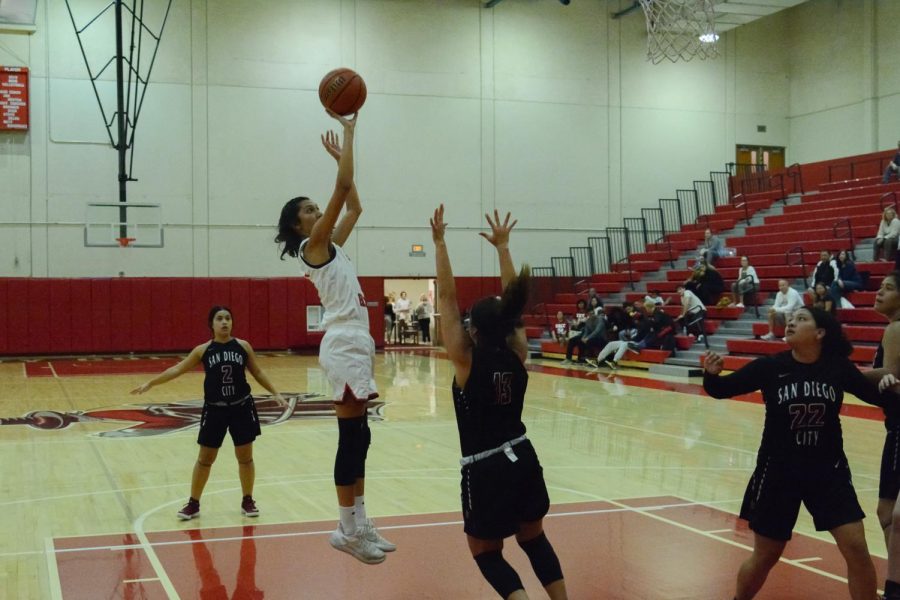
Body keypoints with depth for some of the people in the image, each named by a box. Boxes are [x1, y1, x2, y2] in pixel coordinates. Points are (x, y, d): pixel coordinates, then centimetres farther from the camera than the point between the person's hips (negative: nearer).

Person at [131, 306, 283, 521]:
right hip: (214, 410, 0)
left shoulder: (243, 346, -2)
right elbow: (177, 369, 1)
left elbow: (257, 373, 8)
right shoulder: (203, 350, -3)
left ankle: (247, 501, 22)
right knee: (205, 459, 8)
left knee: (245, 457, 6)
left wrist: (275, 393, 6)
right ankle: (193, 504, 20)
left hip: (241, 408, 0)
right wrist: (150, 383, -3)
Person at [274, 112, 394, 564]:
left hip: (356, 341, 10)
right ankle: (348, 531, 0)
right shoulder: (314, 244, -6)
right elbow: (342, 187, -13)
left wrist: (341, 154, 24)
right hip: (344, 344, -10)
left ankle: (360, 525, 16)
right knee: (351, 438, -6)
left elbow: (355, 206, 25)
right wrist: (348, 132, -7)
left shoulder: (330, 246, 18)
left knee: (358, 438, 10)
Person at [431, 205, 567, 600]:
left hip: (485, 469, -5)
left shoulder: (466, 359, -13)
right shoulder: (517, 352, -2)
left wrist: (439, 242, -8)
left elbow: (447, 296, -11)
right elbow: (512, 298, 8)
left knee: (486, 553, 10)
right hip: (522, 458, 5)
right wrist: (501, 246, 15)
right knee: (534, 539, 23)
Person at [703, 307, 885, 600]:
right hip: (778, 471, -1)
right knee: (765, 557, 11)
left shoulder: (838, 367, -7)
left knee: (856, 549, -5)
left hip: (828, 470, 1)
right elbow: (723, 389, -8)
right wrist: (711, 375, -29)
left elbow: (877, 397, 5)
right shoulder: (770, 366, -10)